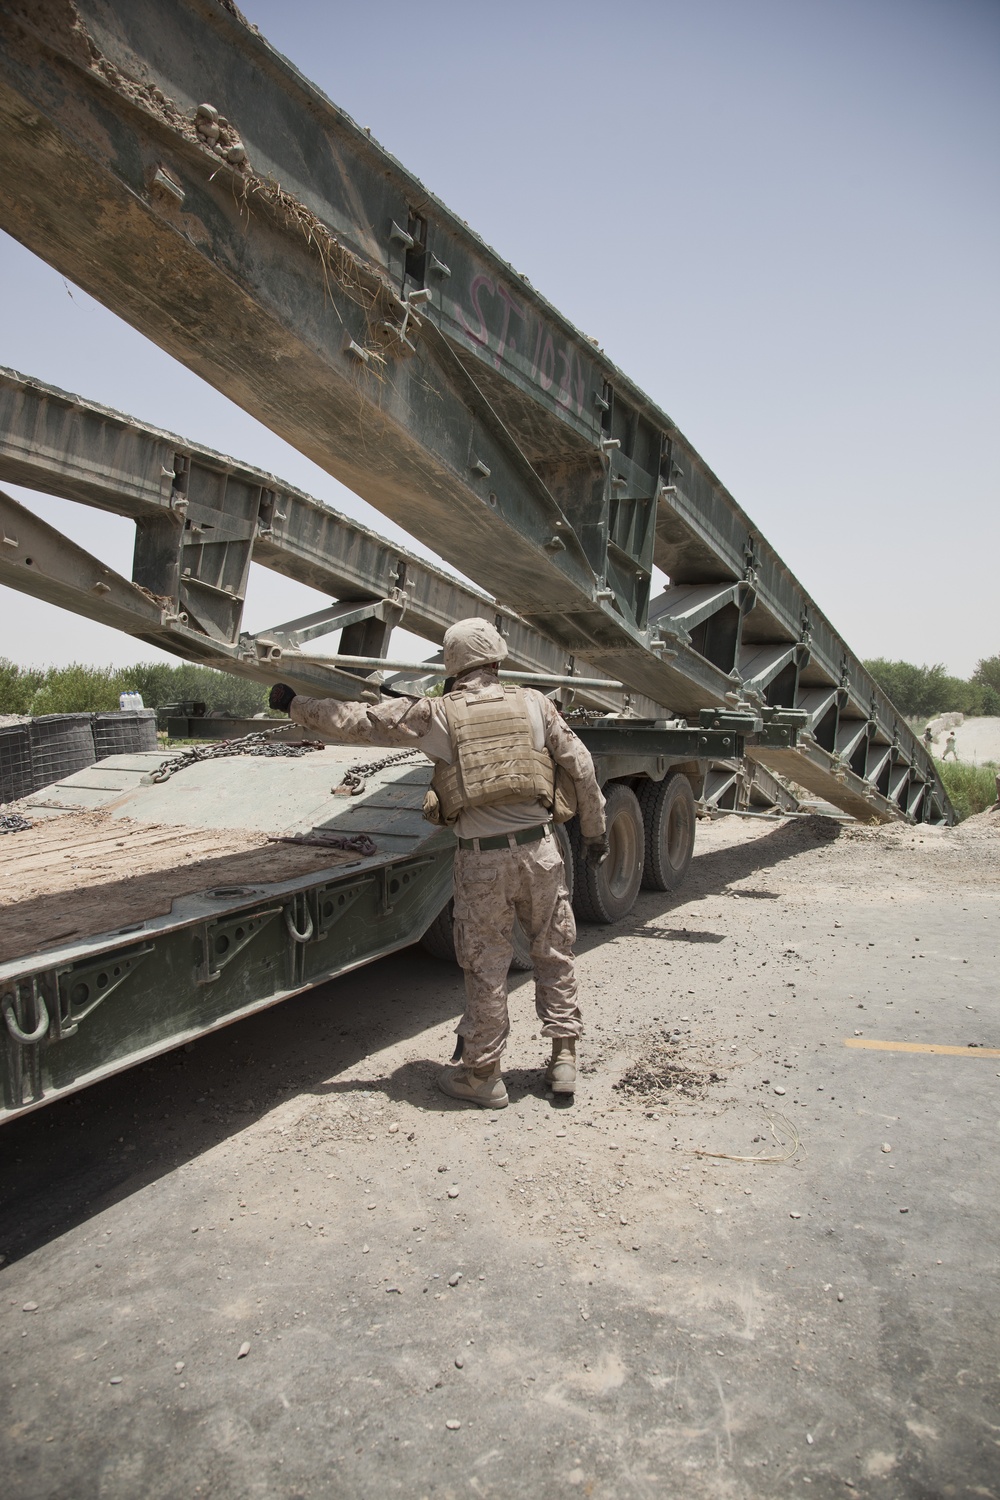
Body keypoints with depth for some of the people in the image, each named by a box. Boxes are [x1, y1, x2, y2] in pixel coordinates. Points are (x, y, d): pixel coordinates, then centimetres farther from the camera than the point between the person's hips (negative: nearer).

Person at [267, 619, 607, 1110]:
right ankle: (564, 1058, 23)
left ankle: (482, 1074, 20)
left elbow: (355, 721, 3)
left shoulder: (434, 714, -2)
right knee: (553, 954, 16)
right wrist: (595, 831, 18)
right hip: (537, 849, 2)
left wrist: (295, 704, 18)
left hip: (481, 859, -2)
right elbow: (581, 768, 6)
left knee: (486, 967, 8)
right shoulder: (533, 704, 3)